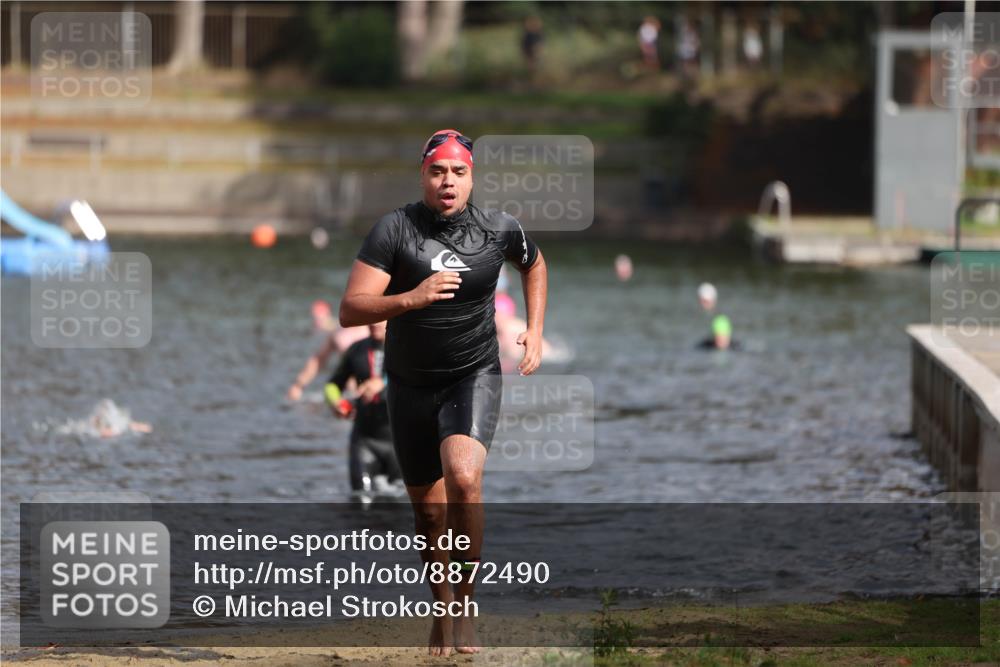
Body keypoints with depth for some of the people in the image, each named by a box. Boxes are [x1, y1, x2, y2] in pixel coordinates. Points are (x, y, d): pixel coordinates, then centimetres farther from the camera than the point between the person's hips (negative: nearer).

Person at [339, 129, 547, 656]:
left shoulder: (499, 230, -5)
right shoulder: (393, 230, -13)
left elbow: (534, 263, 20)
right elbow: (350, 311, -20)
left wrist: (535, 330, 10)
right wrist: (412, 298, -35)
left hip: (474, 377, -1)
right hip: (410, 385, 1)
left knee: (463, 478, -27)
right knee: (429, 510, 10)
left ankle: (465, 602, -14)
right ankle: (442, 610, 34)